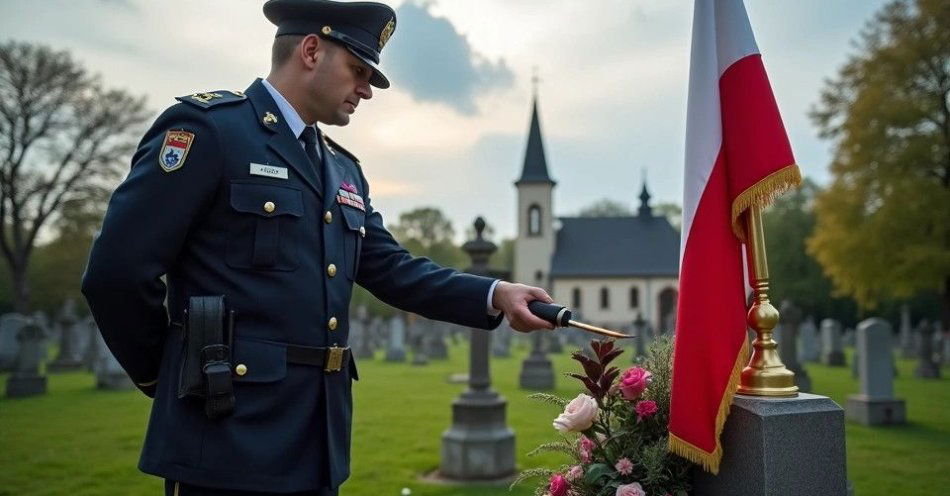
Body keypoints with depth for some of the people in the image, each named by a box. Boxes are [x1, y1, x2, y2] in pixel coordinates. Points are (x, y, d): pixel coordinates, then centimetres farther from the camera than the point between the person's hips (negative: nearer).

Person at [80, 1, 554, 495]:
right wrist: (162, 376, -2)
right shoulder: (206, 126, -10)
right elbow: (117, 270, -14)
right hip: (229, 434, -7)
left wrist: (494, 295, -3)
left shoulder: (343, 170, 15)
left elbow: (391, 269, 9)